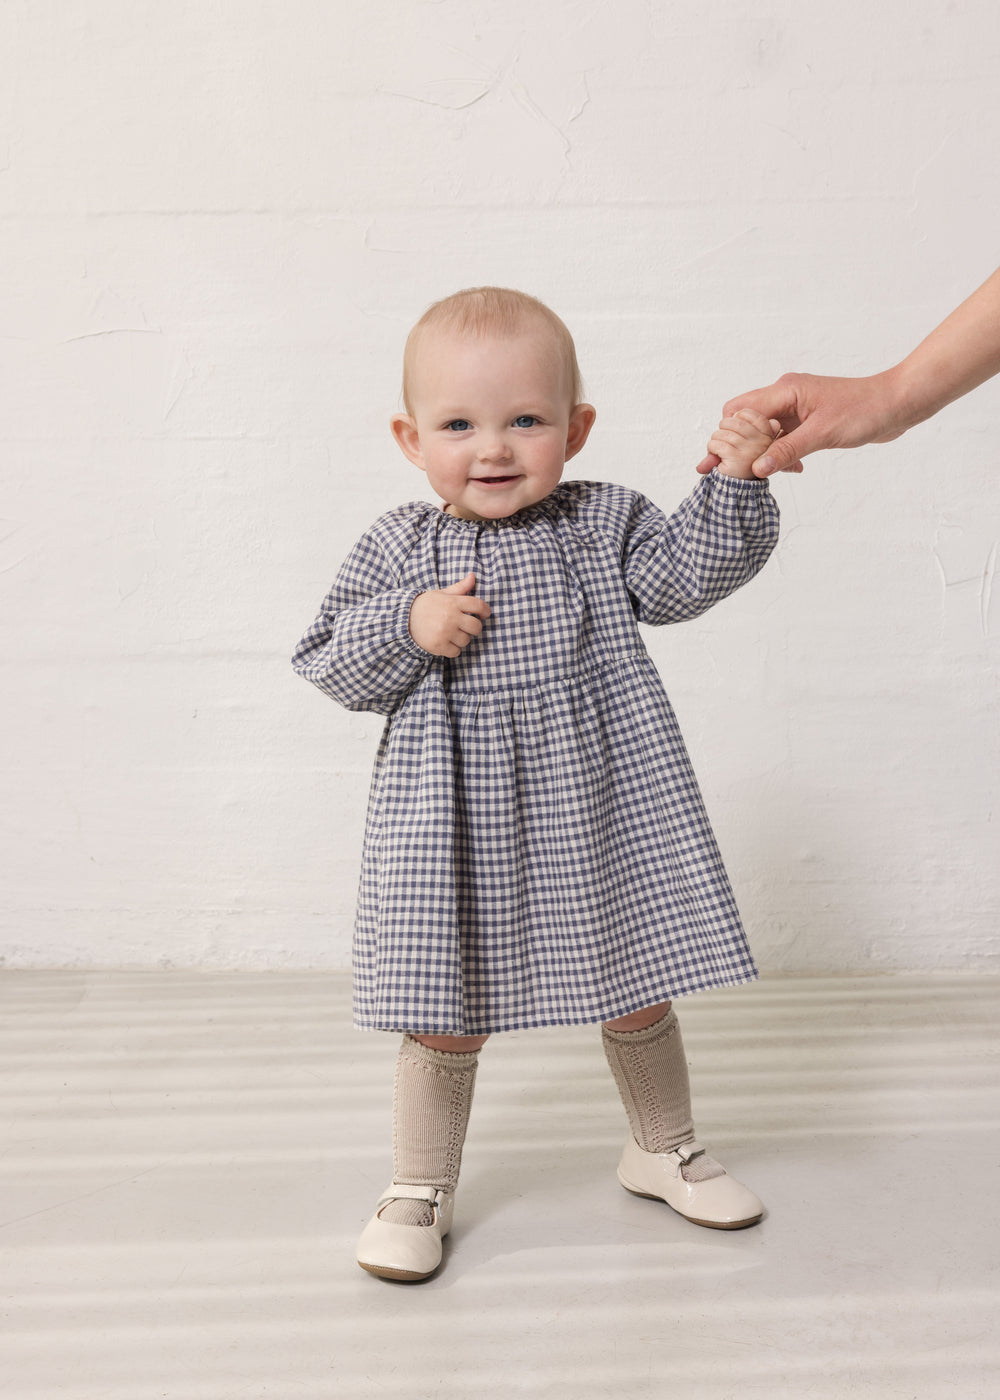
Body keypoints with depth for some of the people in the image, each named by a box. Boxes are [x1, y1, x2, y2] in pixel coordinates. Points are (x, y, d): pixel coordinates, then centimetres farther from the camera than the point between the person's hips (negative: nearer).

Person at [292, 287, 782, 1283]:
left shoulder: (601, 524, 2)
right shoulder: (396, 549, -1)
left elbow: (688, 576, -5)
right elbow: (332, 670, -3)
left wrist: (733, 485, -17)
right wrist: (406, 627, -20)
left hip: (593, 804, 2)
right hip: (455, 820, -1)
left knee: (636, 990, 15)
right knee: (445, 1014, 7)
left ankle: (662, 1148, 42)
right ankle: (419, 1188, 30)